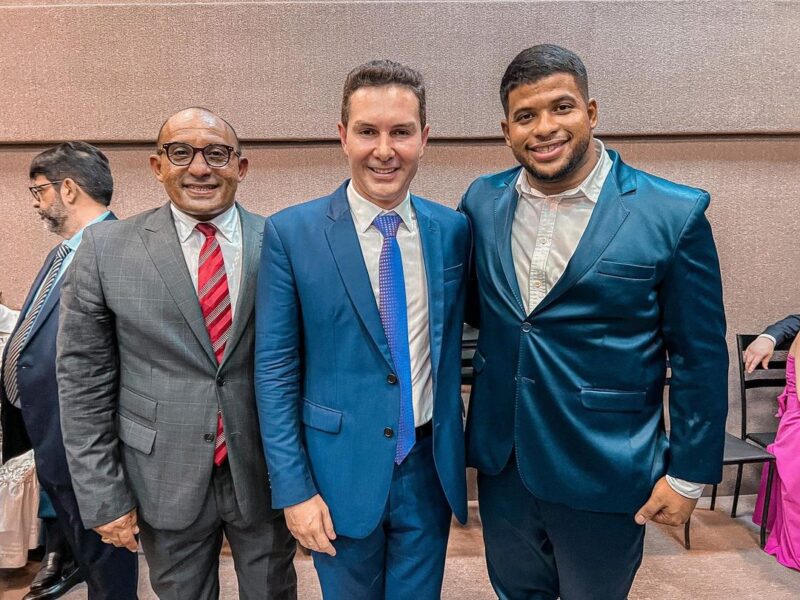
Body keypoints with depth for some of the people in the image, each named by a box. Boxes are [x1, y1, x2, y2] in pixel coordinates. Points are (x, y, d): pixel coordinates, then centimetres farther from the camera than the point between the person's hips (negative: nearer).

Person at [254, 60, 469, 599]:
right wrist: (293, 488, -9)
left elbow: (452, 343, 6)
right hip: (342, 469, -2)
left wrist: (458, 453, 7)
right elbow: (275, 369, -8)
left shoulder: (453, 230, -2)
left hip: (430, 465, 2)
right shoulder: (291, 233, -11)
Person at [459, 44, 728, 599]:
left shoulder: (673, 214, -14)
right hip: (500, 460, 4)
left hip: (604, 472, -3)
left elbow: (700, 359, -8)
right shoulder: (482, 201, -2)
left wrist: (690, 474, -4)